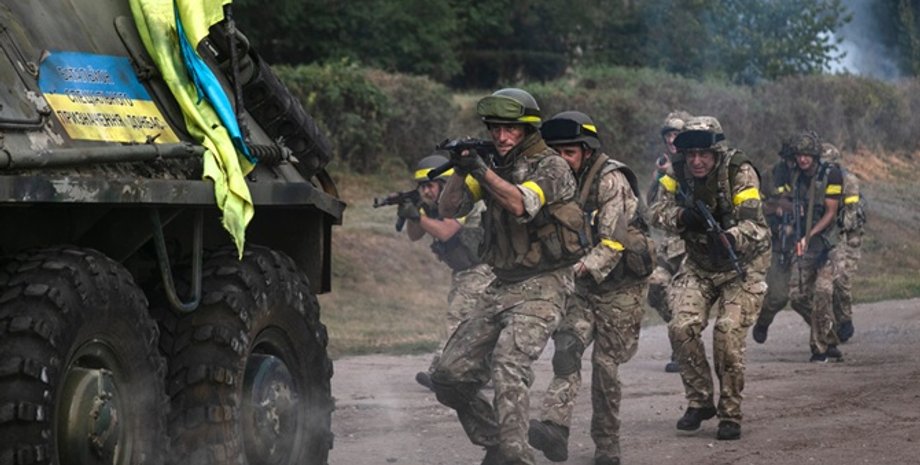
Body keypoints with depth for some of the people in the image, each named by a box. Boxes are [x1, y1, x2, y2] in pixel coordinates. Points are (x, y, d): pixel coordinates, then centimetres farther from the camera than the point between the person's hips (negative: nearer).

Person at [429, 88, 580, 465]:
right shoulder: (495, 166, 13)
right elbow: (448, 209, 6)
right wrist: (460, 169, -10)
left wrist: (481, 170, -30)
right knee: (449, 376, 3)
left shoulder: (551, 166, -6)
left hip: (542, 288, -7)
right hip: (500, 288, 7)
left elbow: (521, 205, -24)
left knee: (508, 366, -29)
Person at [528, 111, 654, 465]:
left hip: (618, 285, -5)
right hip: (581, 283, 5)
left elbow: (613, 242, -24)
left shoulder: (612, 181, -15)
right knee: (567, 347, -17)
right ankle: (555, 428, -31)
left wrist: (585, 267, -37)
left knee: (605, 364, -2)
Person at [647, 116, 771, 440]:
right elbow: (657, 213, -10)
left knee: (728, 332, -19)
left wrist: (730, 239, -52)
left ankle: (731, 413, -4)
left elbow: (754, 225, -31)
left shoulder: (739, 173, -22)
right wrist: (681, 216, -31)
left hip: (741, 268, -4)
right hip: (698, 267, 4)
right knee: (683, 327, -14)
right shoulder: (677, 176, -9)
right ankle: (699, 402, 5)